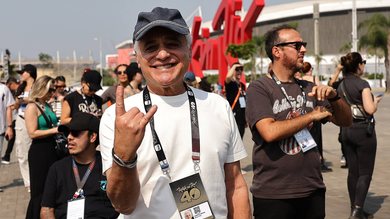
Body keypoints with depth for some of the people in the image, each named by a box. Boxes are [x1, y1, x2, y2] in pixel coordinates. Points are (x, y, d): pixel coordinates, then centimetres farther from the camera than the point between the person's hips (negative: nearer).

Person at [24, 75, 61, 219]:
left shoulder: (47, 106, 12)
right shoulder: (32, 107, -11)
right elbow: (32, 133, -18)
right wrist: (54, 130, -19)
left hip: (52, 149, 8)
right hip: (39, 152, -8)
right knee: (39, 191, 1)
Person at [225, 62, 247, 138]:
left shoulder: (242, 85, 15)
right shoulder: (230, 84, -8)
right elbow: (228, 77, -33)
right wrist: (234, 66, -16)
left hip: (242, 118, 8)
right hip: (234, 118, -8)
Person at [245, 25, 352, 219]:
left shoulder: (308, 88, 9)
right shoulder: (259, 89, -8)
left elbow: (345, 121, 11)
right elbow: (269, 132, -23)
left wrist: (334, 96, -9)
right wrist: (312, 116, -12)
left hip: (313, 189, 6)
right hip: (273, 195, -5)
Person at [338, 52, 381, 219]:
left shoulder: (341, 86, 8)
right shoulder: (362, 84, -13)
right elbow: (370, 110, -18)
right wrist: (376, 101, 1)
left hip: (346, 130, 7)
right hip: (363, 130, -7)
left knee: (353, 171, 12)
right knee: (365, 172, -1)